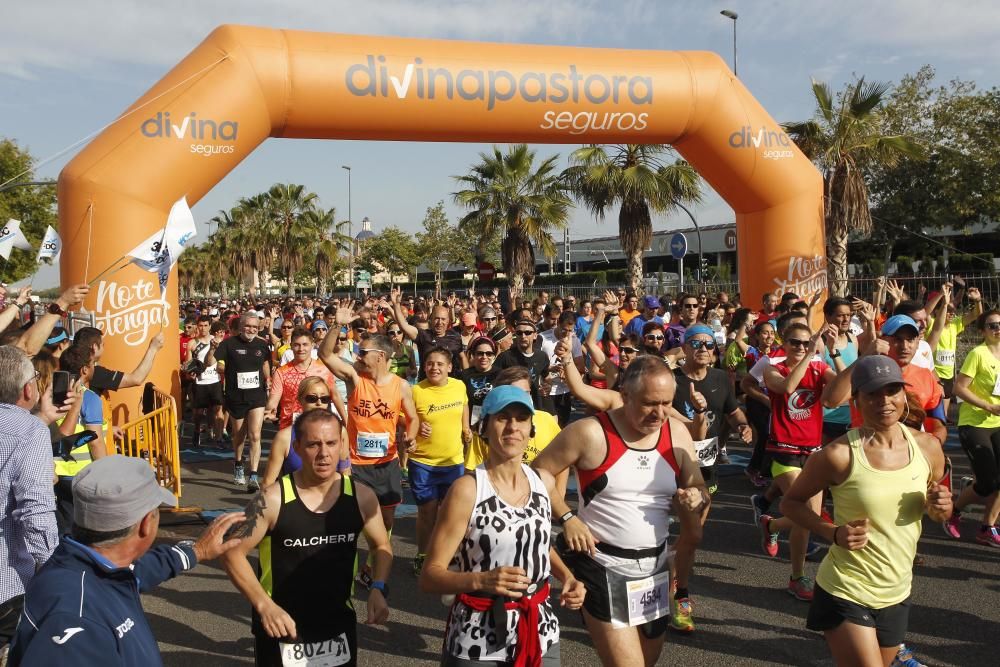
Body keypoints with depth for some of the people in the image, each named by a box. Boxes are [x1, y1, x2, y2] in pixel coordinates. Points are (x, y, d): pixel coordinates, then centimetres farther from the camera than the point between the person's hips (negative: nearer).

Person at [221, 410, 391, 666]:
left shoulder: (361, 497, -7)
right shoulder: (272, 499, -16)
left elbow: (381, 546, 9)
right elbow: (233, 554, -10)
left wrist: (378, 589, -7)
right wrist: (264, 605, -20)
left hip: (339, 628, 3)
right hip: (281, 630, -3)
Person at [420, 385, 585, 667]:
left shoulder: (544, 481, 0)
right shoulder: (467, 490, -16)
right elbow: (429, 577, -15)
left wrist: (567, 576, 2)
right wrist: (480, 580, -31)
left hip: (541, 632, 5)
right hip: (478, 641, -5)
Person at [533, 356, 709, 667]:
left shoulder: (677, 433, -1)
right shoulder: (591, 433, -16)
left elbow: (700, 490, 7)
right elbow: (538, 471, -8)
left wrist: (697, 499, -16)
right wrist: (567, 518, -17)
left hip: (656, 565, 6)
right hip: (602, 566, -6)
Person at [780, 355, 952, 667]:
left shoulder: (927, 447, -5)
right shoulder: (839, 454, -19)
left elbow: (933, 508, 12)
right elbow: (790, 503, -7)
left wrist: (940, 509, -10)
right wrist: (833, 533, -21)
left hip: (896, 594, 5)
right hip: (845, 594, -5)